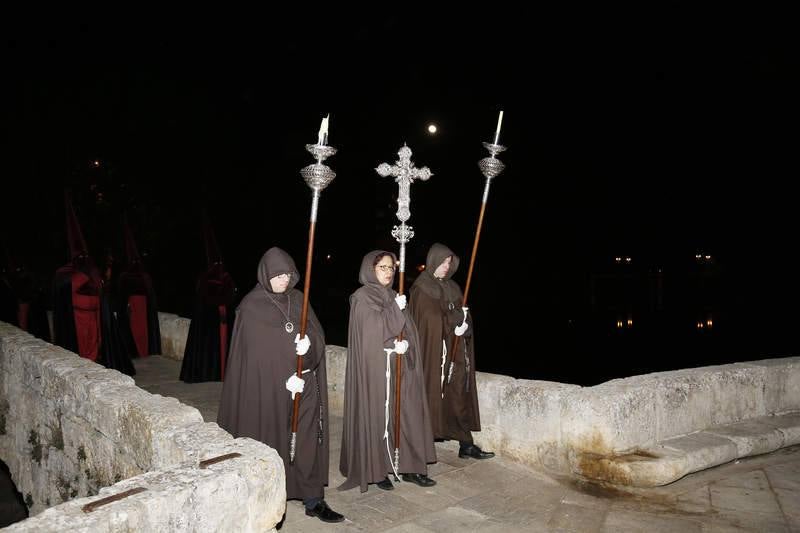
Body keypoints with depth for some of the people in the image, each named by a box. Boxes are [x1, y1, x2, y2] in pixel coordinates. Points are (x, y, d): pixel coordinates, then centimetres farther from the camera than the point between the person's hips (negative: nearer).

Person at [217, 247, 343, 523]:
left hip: (304, 382, 4)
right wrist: (286, 379, -17)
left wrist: (309, 342, -19)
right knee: (271, 441, 4)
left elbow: (318, 332, 5)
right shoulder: (251, 306, -7)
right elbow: (257, 350, -12)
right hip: (268, 385, -4)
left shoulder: (298, 299, 9)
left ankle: (313, 499, 13)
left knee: (307, 439, 5)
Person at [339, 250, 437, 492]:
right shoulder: (362, 298, -6)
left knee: (406, 414, 6)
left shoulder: (393, 296, 14)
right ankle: (377, 470, 12)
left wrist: (405, 344, -6)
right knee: (377, 416, 0)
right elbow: (375, 329, -17)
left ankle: (409, 466, 14)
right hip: (374, 368, -6)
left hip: (399, 367, 6)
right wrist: (395, 309, -12)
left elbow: (408, 329, 10)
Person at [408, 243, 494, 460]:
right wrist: (458, 316, -8)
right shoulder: (421, 288, -4)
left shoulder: (452, 287, 16)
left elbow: (465, 316, 9)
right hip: (433, 350, -6)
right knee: (432, 394, -3)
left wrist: (464, 325, -12)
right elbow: (433, 319, -14)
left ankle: (466, 445, 10)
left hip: (455, 352, 6)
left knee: (459, 395, 5)